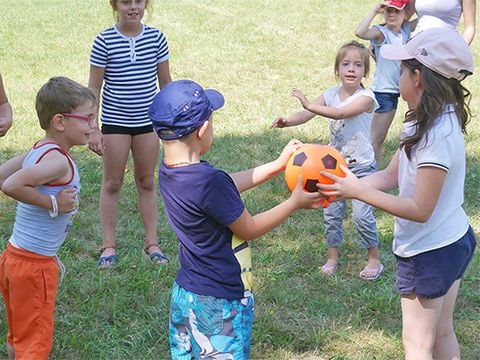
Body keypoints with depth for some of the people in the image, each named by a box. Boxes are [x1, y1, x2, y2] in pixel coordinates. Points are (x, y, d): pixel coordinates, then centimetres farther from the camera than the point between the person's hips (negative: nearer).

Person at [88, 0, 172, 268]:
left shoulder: (156, 38, -2)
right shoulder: (104, 42, -9)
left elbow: (166, 82, 6)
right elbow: (94, 88, -5)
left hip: (148, 121, 2)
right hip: (115, 122, -2)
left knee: (147, 182, 11)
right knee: (112, 183, 6)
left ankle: (152, 243, 20)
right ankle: (109, 245, 16)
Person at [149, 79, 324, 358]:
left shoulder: (169, 171, -3)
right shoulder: (209, 181, -29)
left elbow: (228, 186, 11)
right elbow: (249, 229, -13)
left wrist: (278, 165, 15)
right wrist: (295, 203, -1)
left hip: (185, 294, 8)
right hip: (220, 305, -8)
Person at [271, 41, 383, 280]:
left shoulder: (366, 97, -17)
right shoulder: (330, 95, -2)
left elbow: (341, 113, -33)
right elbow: (307, 115, -13)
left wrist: (309, 105, -37)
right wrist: (287, 121, -34)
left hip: (361, 166, -5)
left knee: (362, 215, -6)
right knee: (331, 213, 8)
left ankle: (374, 259, 13)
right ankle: (332, 257, 23)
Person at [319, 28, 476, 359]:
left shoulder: (436, 135, -28)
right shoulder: (434, 120, 1)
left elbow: (420, 209, -27)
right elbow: (391, 175, 4)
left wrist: (358, 191, -24)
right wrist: (345, 186, -8)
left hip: (428, 253, -9)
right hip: (454, 241, 9)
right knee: (442, 333, 22)